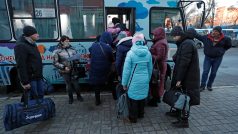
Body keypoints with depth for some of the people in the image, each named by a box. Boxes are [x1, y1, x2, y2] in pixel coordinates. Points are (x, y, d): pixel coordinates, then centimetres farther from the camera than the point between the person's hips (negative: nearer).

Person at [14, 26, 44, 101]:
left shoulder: (32, 44, 14)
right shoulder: (21, 46, -16)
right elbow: (21, 66, -21)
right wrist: (25, 82, -23)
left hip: (37, 77, 9)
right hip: (30, 78, -9)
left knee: (40, 96, 15)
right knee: (33, 98, 0)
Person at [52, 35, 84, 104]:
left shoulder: (72, 49, 1)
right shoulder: (57, 51, -7)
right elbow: (55, 63, -6)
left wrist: (76, 61, -11)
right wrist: (64, 67, -16)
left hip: (73, 70, 2)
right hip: (65, 72, -2)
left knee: (76, 84, 7)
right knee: (69, 85, 10)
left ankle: (79, 96, 32)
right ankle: (70, 98, 34)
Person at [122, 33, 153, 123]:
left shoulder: (130, 53, -15)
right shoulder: (148, 53, -2)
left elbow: (126, 70, -13)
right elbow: (150, 68, 7)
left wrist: (124, 83, -3)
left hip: (134, 81, -4)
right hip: (144, 80, 5)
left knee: (133, 99, 12)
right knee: (142, 97, 22)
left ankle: (133, 118, 28)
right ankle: (141, 114, 43)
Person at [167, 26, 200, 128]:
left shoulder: (187, 44, -20)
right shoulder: (184, 43, 13)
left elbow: (184, 63, -24)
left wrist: (179, 79, -22)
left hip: (188, 77, -10)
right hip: (185, 76, 10)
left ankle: (184, 120, 15)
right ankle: (177, 111, 39)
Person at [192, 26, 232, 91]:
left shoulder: (224, 39, -7)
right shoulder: (207, 37, -7)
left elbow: (228, 45, 8)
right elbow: (198, 36, 4)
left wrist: (222, 51, 2)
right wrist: (192, 32, -5)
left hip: (218, 58, 0)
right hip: (208, 57, 0)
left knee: (213, 73, 8)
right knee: (205, 71, -4)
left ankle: (209, 85, 23)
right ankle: (202, 85, 4)